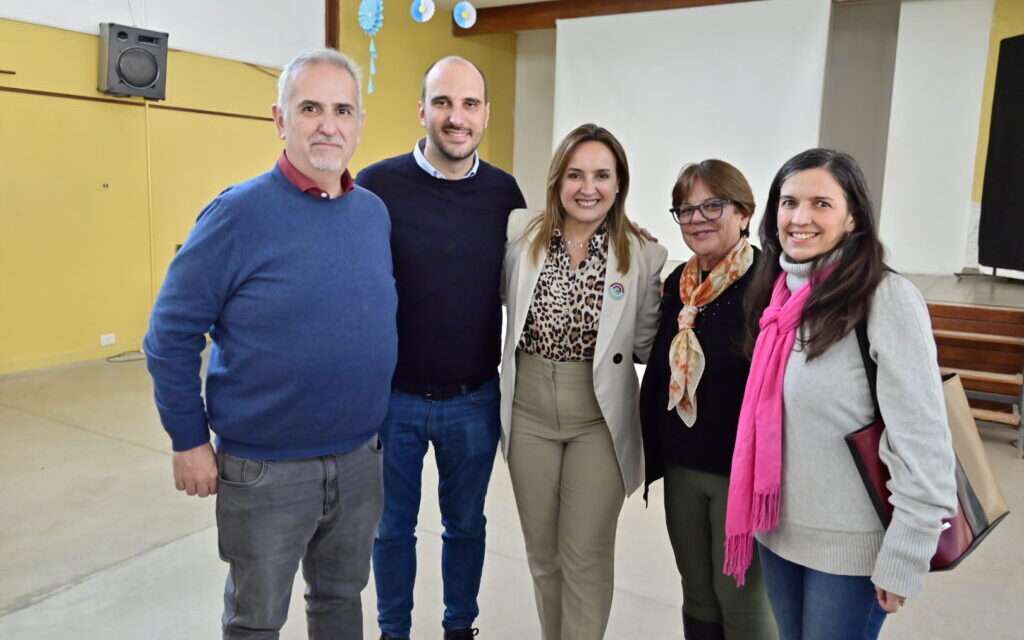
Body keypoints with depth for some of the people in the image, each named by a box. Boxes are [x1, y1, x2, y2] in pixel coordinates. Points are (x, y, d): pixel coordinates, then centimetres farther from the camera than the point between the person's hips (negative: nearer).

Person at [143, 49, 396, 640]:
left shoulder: (375, 212, 1)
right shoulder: (240, 213, -14)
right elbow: (172, 334, -10)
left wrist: (378, 420, 11)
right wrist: (190, 439, -9)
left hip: (360, 459, 5)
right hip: (266, 468, -4)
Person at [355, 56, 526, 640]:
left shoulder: (505, 192, -3)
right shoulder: (377, 185, -10)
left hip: (475, 400, 2)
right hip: (391, 396, -1)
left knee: (466, 524, 19)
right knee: (393, 526, 17)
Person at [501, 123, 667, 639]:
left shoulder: (643, 256, -7)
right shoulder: (521, 235, -4)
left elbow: (646, 345, 1)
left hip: (599, 419, -2)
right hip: (529, 414, 2)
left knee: (586, 555, 6)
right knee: (541, 550, 18)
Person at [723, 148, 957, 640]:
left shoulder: (887, 298, -16)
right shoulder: (778, 292, 3)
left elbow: (923, 442, -16)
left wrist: (904, 555, -15)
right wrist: (760, 515, 10)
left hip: (850, 545, -6)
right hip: (776, 531, 6)